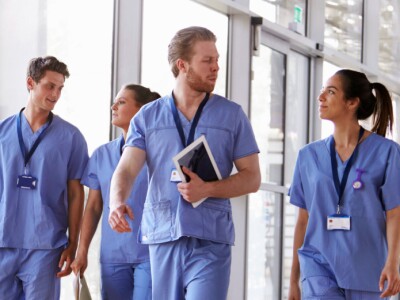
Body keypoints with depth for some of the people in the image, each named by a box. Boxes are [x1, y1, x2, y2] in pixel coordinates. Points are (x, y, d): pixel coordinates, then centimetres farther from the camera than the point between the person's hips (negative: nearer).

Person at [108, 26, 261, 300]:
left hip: (210, 242, -2)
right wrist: (117, 203, -25)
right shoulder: (147, 117, 9)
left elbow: (252, 178, 5)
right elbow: (126, 170, -2)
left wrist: (207, 189, -12)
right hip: (162, 238, 2)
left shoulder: (232, 115, 6)